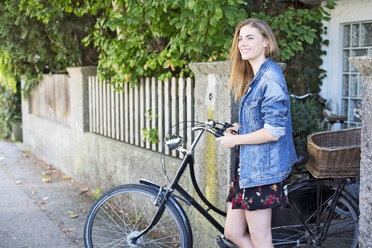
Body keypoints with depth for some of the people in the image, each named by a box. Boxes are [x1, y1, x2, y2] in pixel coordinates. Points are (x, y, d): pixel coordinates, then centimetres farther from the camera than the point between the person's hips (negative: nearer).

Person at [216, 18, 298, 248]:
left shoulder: (270, 77, -17)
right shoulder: (256, 77, 15)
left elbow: (273, 131, -23)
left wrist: (235, 140, -12)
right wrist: (242, 127, 9)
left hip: (263, 169, -10)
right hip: (249, 166, 10)